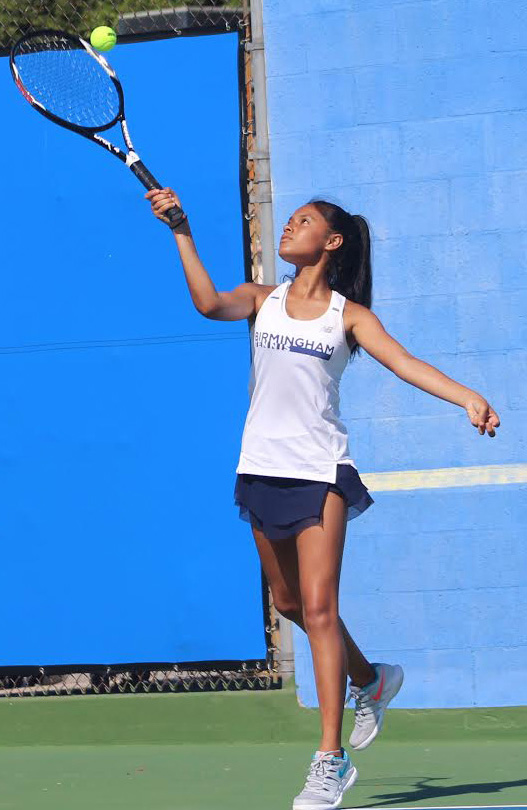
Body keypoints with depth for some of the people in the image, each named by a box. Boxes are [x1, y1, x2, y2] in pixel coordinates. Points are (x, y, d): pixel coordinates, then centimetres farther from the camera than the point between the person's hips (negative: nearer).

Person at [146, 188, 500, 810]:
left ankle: (331, 759, -12)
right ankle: (369, 681, 41)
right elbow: (209, 303, -9)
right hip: (263, 469, 4)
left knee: (319, 606, -12)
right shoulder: (261, 300, 11)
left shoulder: (349, 314, 4)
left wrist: (469, 397, -23)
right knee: (290, 603, 13)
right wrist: (181, 233, -15)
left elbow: (406, 364, -8)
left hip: (321, 471, -4)